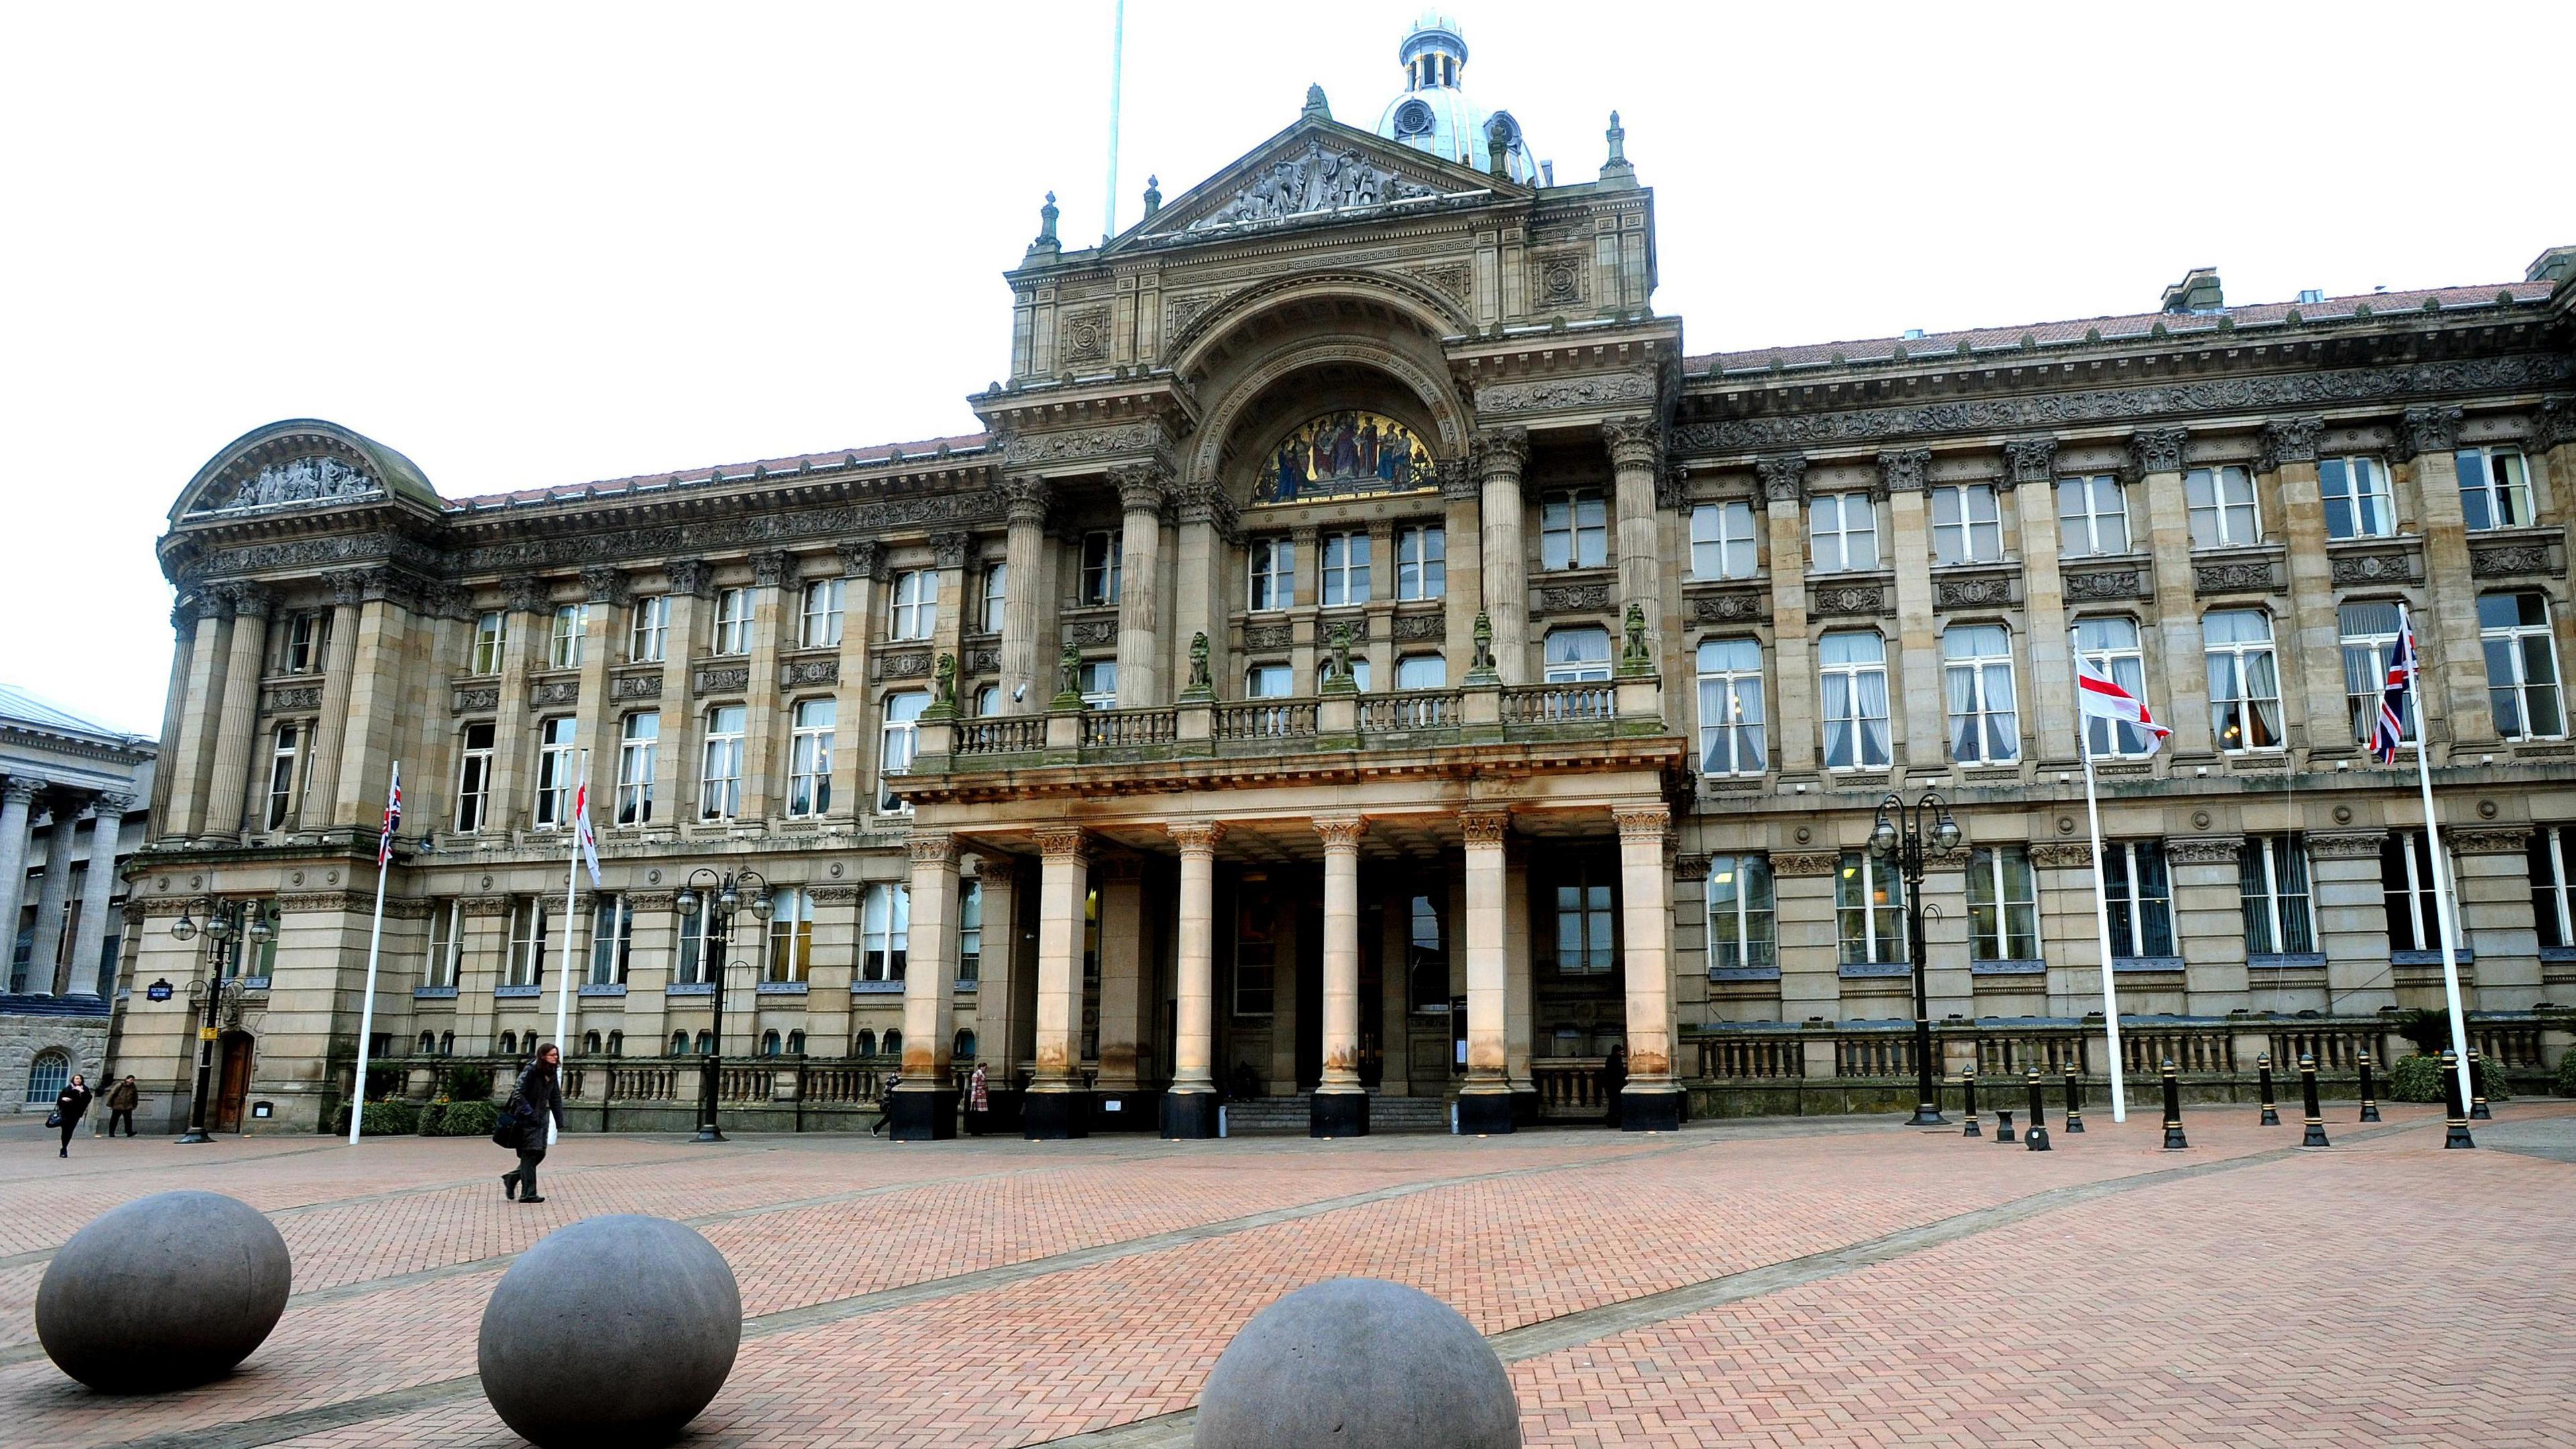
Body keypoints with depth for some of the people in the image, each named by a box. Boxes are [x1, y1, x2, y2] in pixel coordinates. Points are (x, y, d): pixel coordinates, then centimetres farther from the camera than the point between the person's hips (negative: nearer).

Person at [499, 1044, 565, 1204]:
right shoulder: (531, 1071, -14)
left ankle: (512, 1178, 29)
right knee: (530, 1153, -8)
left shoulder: (552, 1073, 8)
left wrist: (559, 1120, 7)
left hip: (542, 1118, 8)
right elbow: (518, 1094, -17)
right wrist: (529, 1114, -24)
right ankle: (528, 1194, -5)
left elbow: (556, 1098, 13)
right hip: (527, 1118, -7)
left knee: (540, 1154, 8)